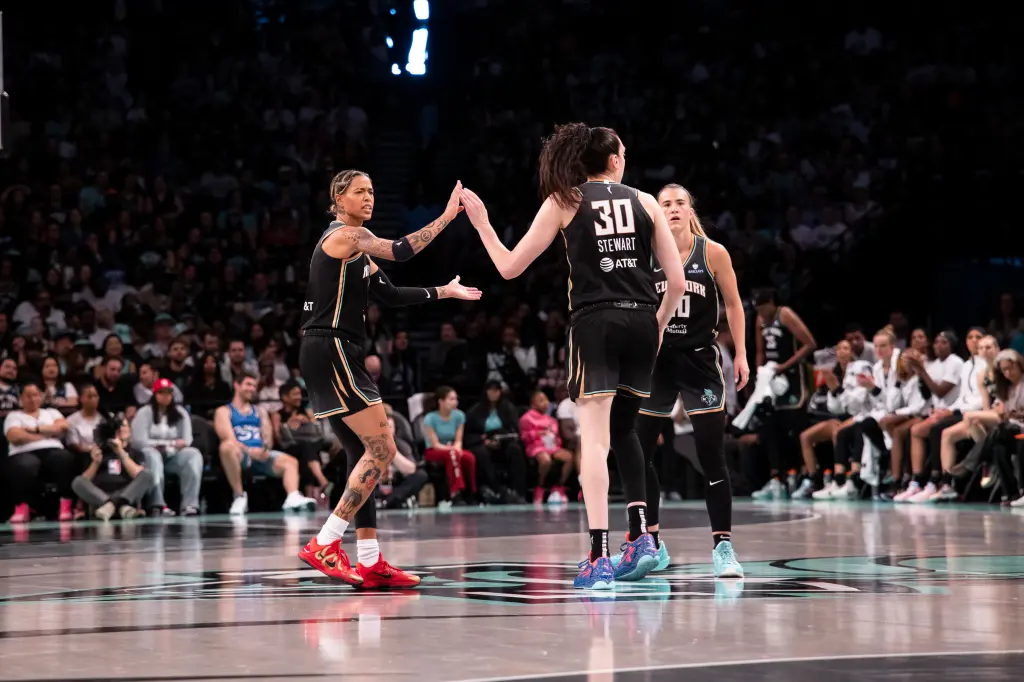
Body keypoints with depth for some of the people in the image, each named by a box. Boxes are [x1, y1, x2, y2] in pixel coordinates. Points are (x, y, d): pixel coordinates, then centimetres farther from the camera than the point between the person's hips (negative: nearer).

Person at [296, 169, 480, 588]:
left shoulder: (356, 248, 22)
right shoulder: (347, 235, -8)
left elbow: (392, 293, 24)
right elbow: (400, 251, -22)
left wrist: (444, 292, 23)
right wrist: (446, 217, -20)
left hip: (328, 357, 10)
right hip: (331, 351, -10)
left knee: (364, 453, 9)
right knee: (382, 449, -10)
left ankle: (370, 563, 9)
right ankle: (323, 545, -12)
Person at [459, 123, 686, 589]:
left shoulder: (564, 202, 5)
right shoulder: (644, 202, 11)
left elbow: (510, 267, 6)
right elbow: (676, 279, 7)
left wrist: (481, 225, 20)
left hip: (594, 322, -3)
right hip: (640, 323, 3)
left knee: (595, 436, -6)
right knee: (624, 430, 19)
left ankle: (599, 557, -14)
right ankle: (641, 537, 10)